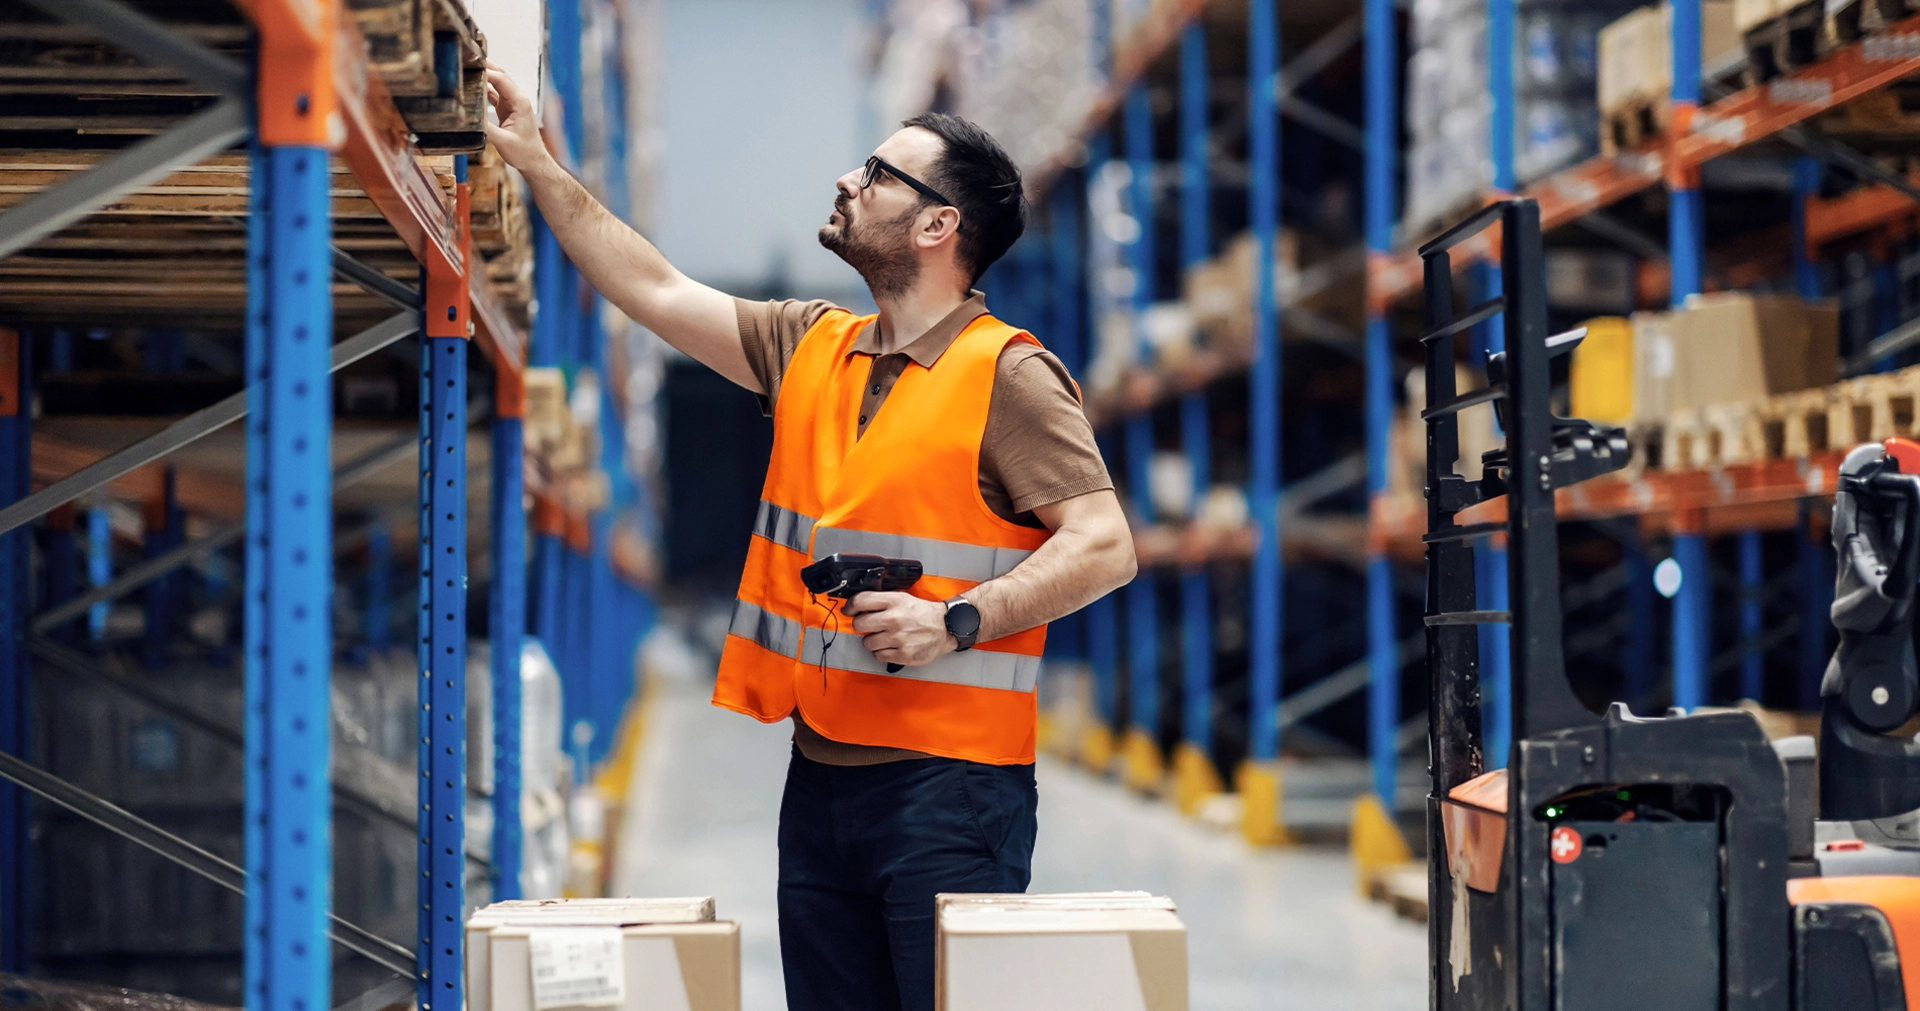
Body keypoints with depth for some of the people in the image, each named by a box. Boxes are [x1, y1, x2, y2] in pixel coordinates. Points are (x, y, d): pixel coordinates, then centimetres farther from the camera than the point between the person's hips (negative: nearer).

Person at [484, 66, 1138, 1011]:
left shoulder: (1009, 374, -7)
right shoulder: (811, 347, 14)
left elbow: (1104, 545, -12)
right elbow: (655, 293, 20)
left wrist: (955, 622, -21)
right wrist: (538, 166, 18)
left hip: (948, 784, -7)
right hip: (819, 777, 7)